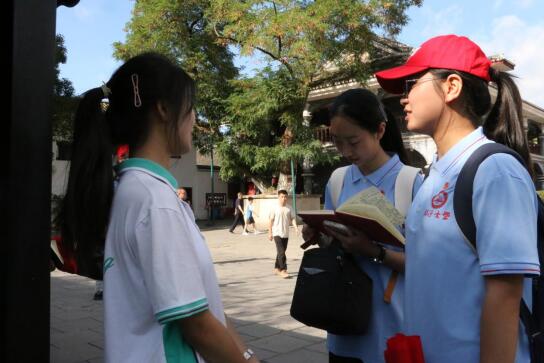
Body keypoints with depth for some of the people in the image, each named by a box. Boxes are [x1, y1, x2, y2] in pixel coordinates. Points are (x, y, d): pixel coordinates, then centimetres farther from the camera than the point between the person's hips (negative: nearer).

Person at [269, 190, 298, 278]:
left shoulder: (289, 208, 5)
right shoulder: (275, 208, -5)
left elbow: (292, 218, 4)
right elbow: (271, 220, -2)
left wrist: (295, 227, -13)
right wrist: (270, 233, -4)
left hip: (286, 234, 5)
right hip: (277, 233, -5)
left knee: (281, 252, 14)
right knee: (281, 252, -13)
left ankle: (276, 268, 27)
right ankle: (283, 270, -12)